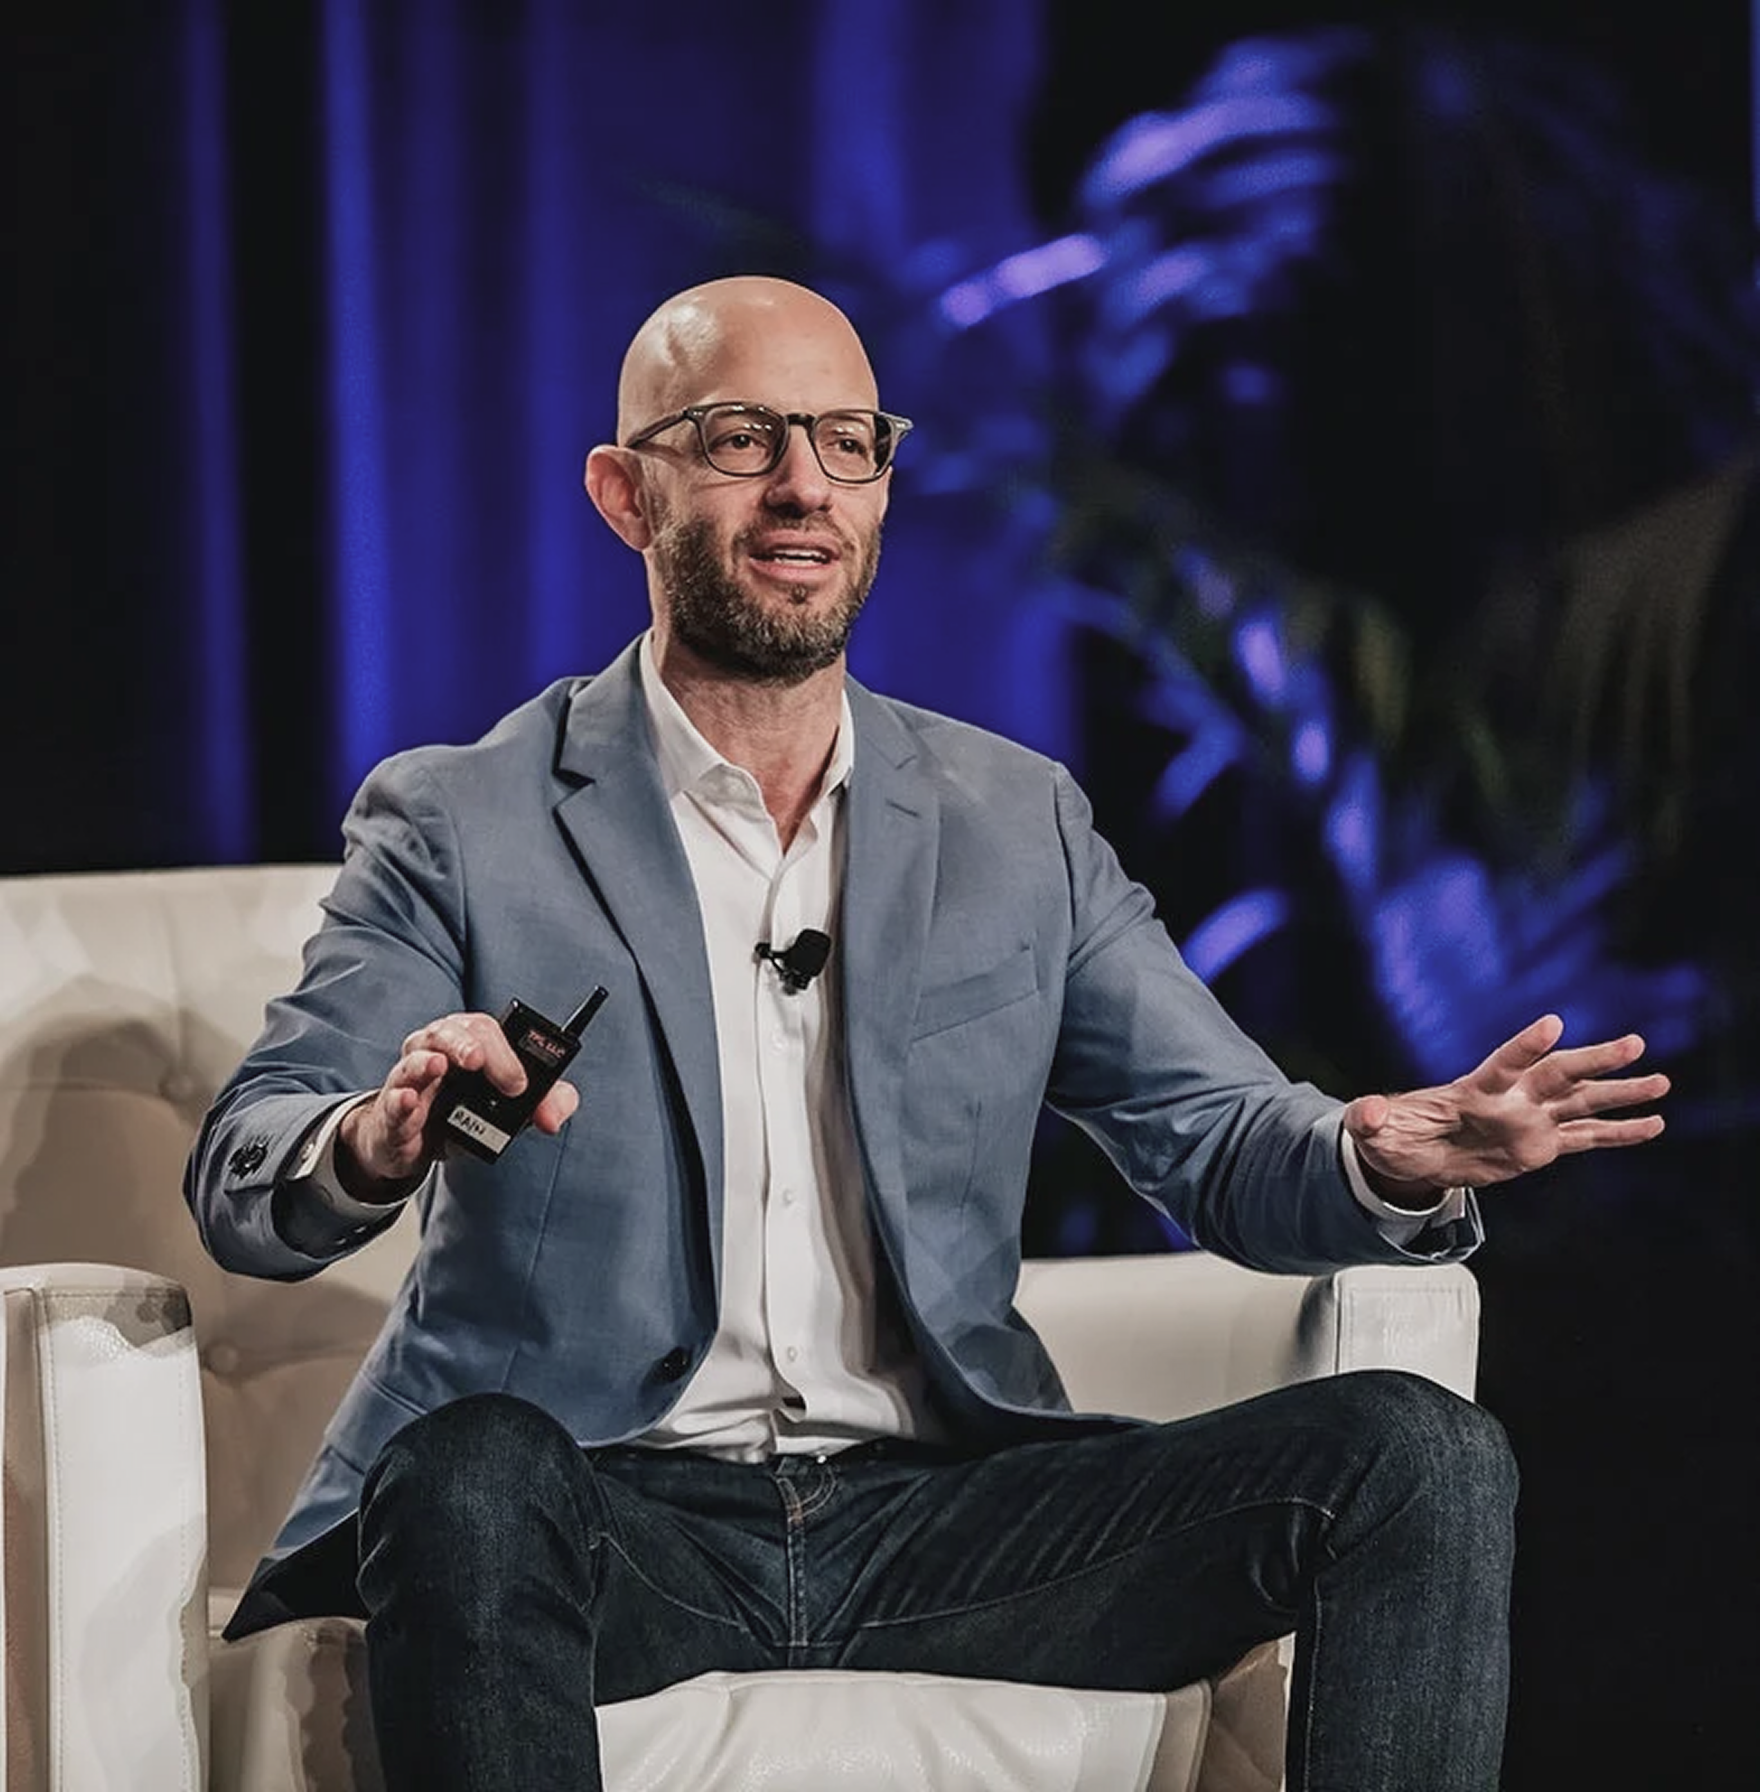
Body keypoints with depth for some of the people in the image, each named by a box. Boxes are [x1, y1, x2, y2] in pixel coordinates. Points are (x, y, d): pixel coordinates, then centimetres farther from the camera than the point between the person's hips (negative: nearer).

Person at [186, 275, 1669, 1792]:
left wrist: (1387, 1157, -13)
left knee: (1423, 1455, -16)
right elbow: (240, 1177, -5)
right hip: (609, 1524, -3)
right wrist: (373, 1149, -31)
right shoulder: (463, 825, 4)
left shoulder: (1019, 824, 15)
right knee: (471, 1476, -39)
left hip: (937, 1522, 3)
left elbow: (1223, 1141, 12)